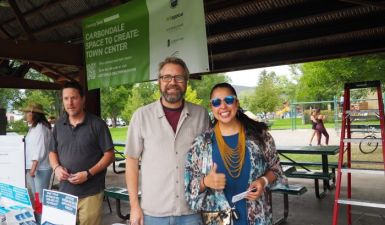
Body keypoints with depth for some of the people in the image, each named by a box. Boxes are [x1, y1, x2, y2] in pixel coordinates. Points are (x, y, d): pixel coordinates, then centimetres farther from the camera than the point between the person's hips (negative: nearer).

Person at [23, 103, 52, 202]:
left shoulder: (41, 127, -13)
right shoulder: (33, 127, 15)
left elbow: (40, 149, -19)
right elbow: (32, 148, 15)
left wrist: (34, 167, -22)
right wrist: (31, 167, 13)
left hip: (41, 168, -9)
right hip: (32, 167, 9)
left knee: (41, 197, -4)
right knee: (35, 196, 15)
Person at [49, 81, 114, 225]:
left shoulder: (97, 124, -7)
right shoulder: (59, 125, 8)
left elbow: (109, 155, -7)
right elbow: (53, 152, 17)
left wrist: (88, 174, -17)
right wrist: (56, 167, -4)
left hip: (90, 192, -4)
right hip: (65, 190, 5)